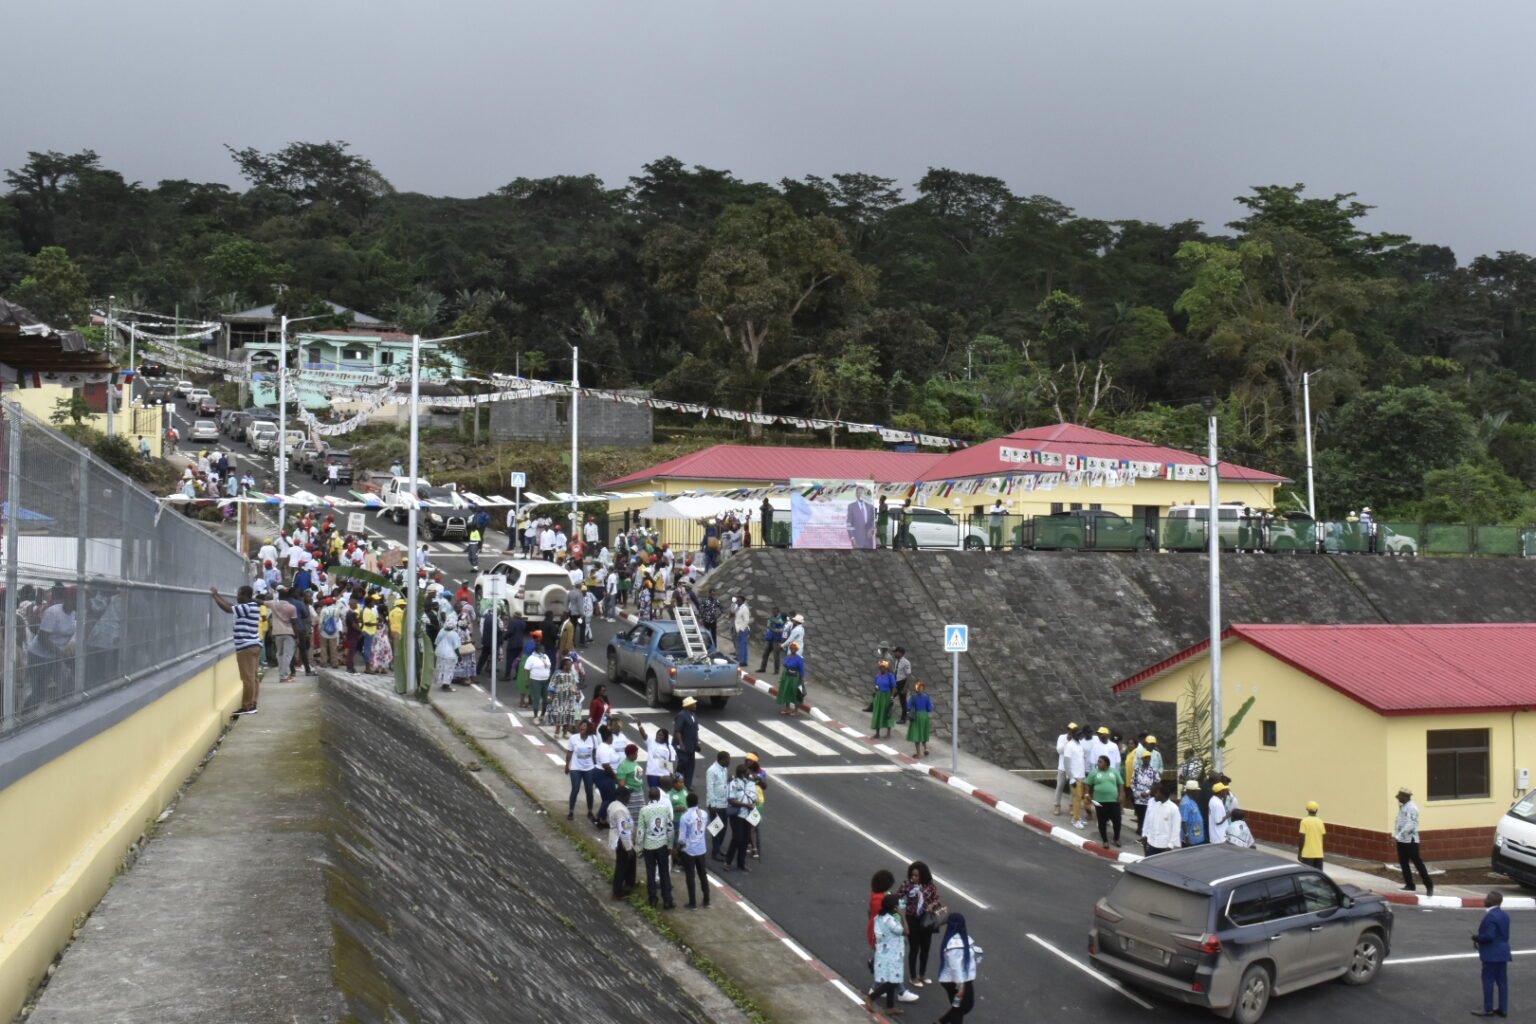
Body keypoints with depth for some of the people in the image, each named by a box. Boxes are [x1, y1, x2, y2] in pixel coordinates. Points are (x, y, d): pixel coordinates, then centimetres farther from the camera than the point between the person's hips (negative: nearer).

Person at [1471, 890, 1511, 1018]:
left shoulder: (1490, 916, -19)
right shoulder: (1504, 915, 11)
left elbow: (1488, 936, -25)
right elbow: (1505, 935, 16)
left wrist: (1476, 938, -7)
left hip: (1492, 954, -9)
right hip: (1503, 952, 9)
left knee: (1488, 980, -1)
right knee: (1502, 981, 10)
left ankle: (1488, 1009, 2)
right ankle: (1503, 1009, 13)